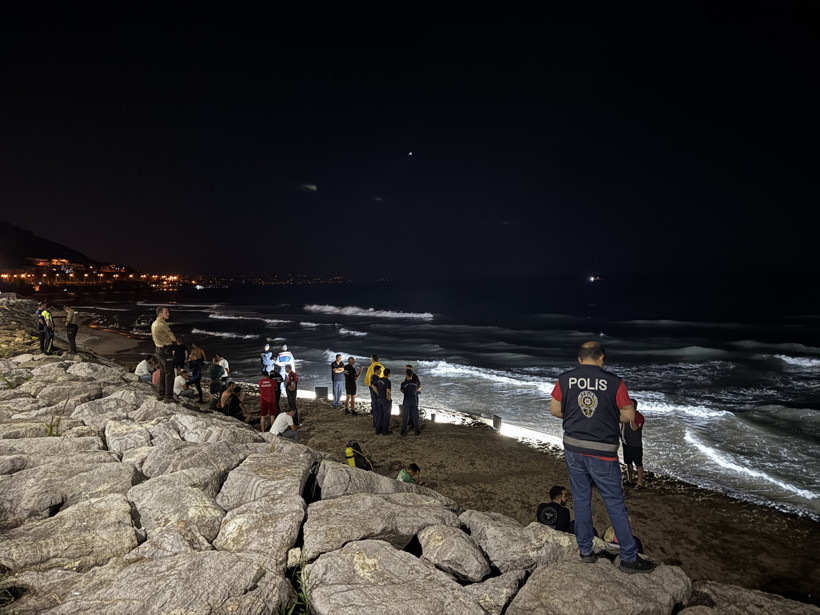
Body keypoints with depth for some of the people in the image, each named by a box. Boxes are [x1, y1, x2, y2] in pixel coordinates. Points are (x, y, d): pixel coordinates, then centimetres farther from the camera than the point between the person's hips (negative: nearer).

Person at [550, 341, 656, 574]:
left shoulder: (565, 379, -3)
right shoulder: (614, 382, -10)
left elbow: (554, 410, 4)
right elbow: (629, 415, -3)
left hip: (573, 448, 3)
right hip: (602, 453, -3)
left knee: (581, 500, 16)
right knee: (616, 505, 10)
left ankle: (585, 551, 26)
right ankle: (629, 558, 20)